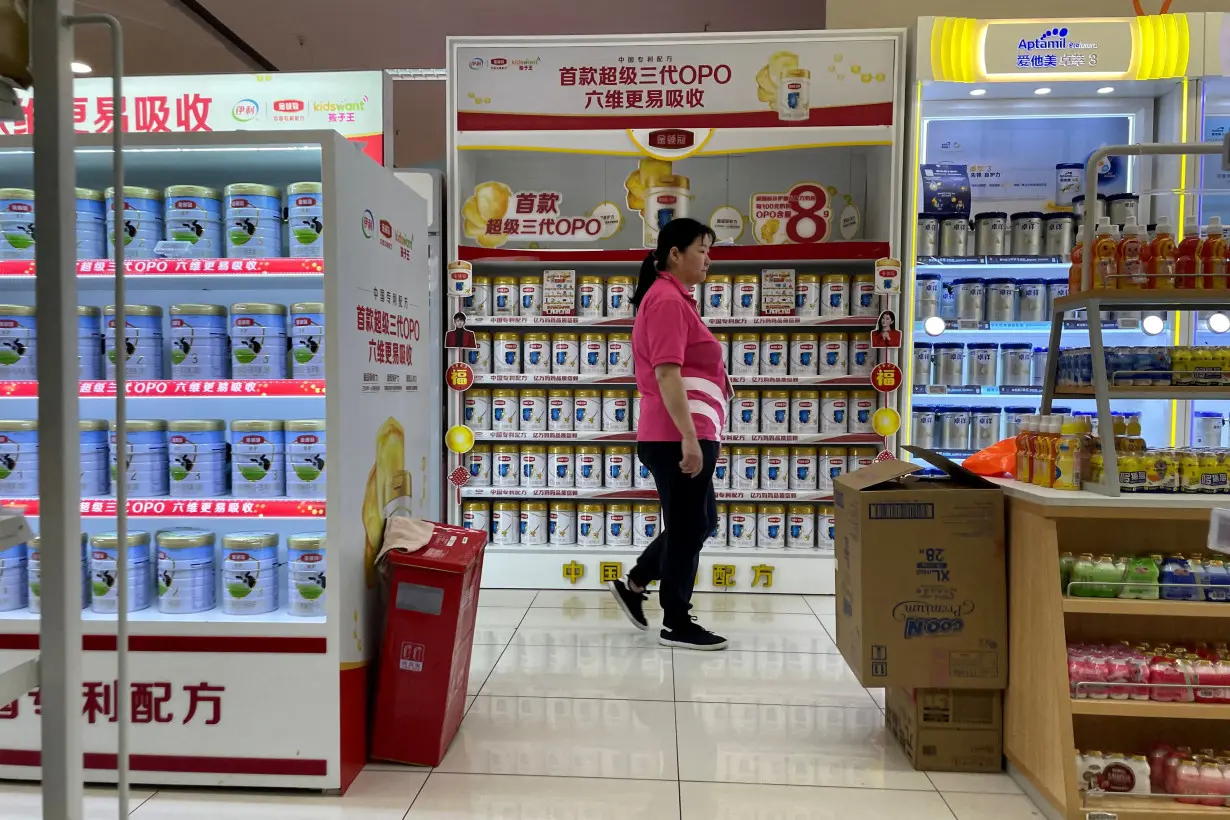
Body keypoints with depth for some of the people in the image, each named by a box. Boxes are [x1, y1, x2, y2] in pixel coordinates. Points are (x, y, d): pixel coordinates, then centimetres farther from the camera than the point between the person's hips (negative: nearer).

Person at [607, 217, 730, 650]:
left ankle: (634, 584, 27)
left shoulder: (673, 298, 19)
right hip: (679, 437, -10)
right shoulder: (668, 299, -13)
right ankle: (676, 624, 16)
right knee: (687, 527, 2)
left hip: (678, 435, 10)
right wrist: (689, 437, -25)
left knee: (698, 522, 21)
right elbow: (666, 373, -22)